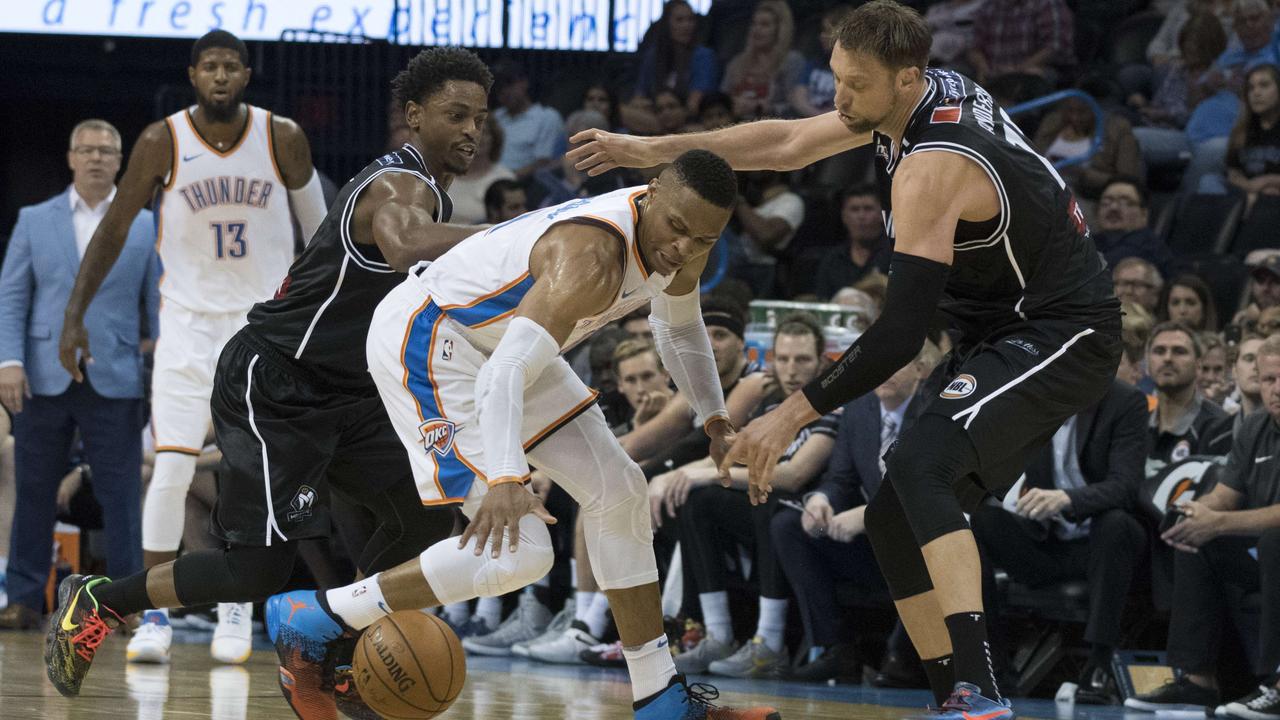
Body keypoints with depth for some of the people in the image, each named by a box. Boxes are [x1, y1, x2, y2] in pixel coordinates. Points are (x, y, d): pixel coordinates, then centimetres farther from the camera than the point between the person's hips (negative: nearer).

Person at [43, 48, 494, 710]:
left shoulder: (424, 189, 11)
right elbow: (405, 248, -49)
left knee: (425, 518, 0)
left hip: (339, 391, 10)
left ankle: (319, 665, 11)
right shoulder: (402, 188, -23)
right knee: (258, 571, -13)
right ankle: (92, 604, 8)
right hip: (271, 387, -10)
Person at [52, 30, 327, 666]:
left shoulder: (282, 138, -10)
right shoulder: (162, 142, -12)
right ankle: (154, 614, -3)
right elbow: (114, 230, -4)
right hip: (189, 318, -1)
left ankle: (235, 609, 12)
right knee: (171, 466, -9)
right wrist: (74, 316, -7)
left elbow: (316, 224, 5)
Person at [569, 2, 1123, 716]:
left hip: (1064, 336, -10)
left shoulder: (930, 169, -26)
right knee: (894, 517, 5)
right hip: (1012, 333, 10)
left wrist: (795, 415, -23)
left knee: (920, 468, -31)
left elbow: (901, 333, -28)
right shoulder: (939, 89, 3)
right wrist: (655, 149, 11)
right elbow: (786, 143, 15)